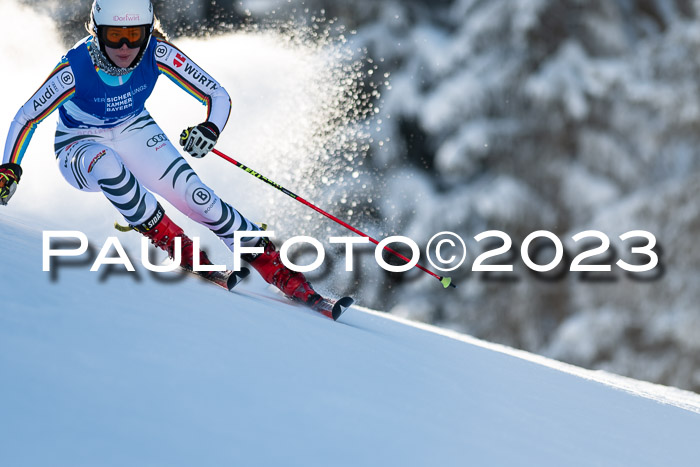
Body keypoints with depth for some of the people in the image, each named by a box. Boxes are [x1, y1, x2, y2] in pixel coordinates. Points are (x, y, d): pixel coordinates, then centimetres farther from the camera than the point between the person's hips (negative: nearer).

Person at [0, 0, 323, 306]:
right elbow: (26, 118, -16)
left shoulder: (157, 54, -25)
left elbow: (218, 95, -18)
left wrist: (210, 129, -38)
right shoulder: (75, 68, -30)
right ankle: (173, 242, -22)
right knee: (107, 164, -38)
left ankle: (279, 270, -13)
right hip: (80, 146, -2)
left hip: (134, 132, 2)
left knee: (193, 194, -18)